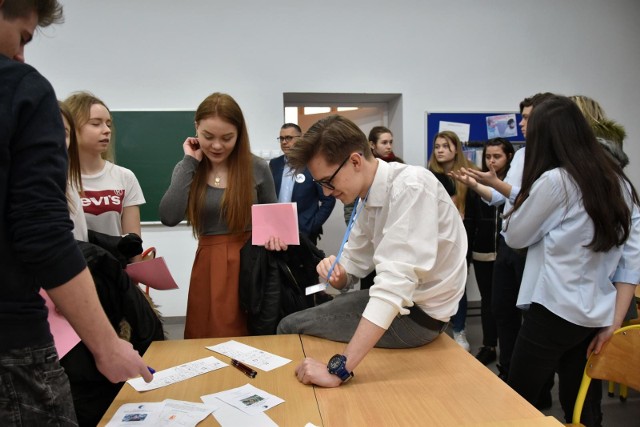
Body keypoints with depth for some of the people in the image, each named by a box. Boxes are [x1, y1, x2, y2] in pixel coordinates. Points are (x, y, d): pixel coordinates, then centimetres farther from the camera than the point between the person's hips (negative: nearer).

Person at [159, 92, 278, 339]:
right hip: (208, 265, 1)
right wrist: (190, 162, -13)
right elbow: (169, 218, -17)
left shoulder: (257, 168, -4)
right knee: (209, 341, 10)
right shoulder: (187, 169, 1)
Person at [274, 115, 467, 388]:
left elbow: (396, 283, -35)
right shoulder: (367, 197, 1)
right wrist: (335, 272, -18)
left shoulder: (410, 186, -26)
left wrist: (339, 368, -38)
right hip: (397, 299, 8)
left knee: (289, 328, -2)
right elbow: (352, 264, 7)